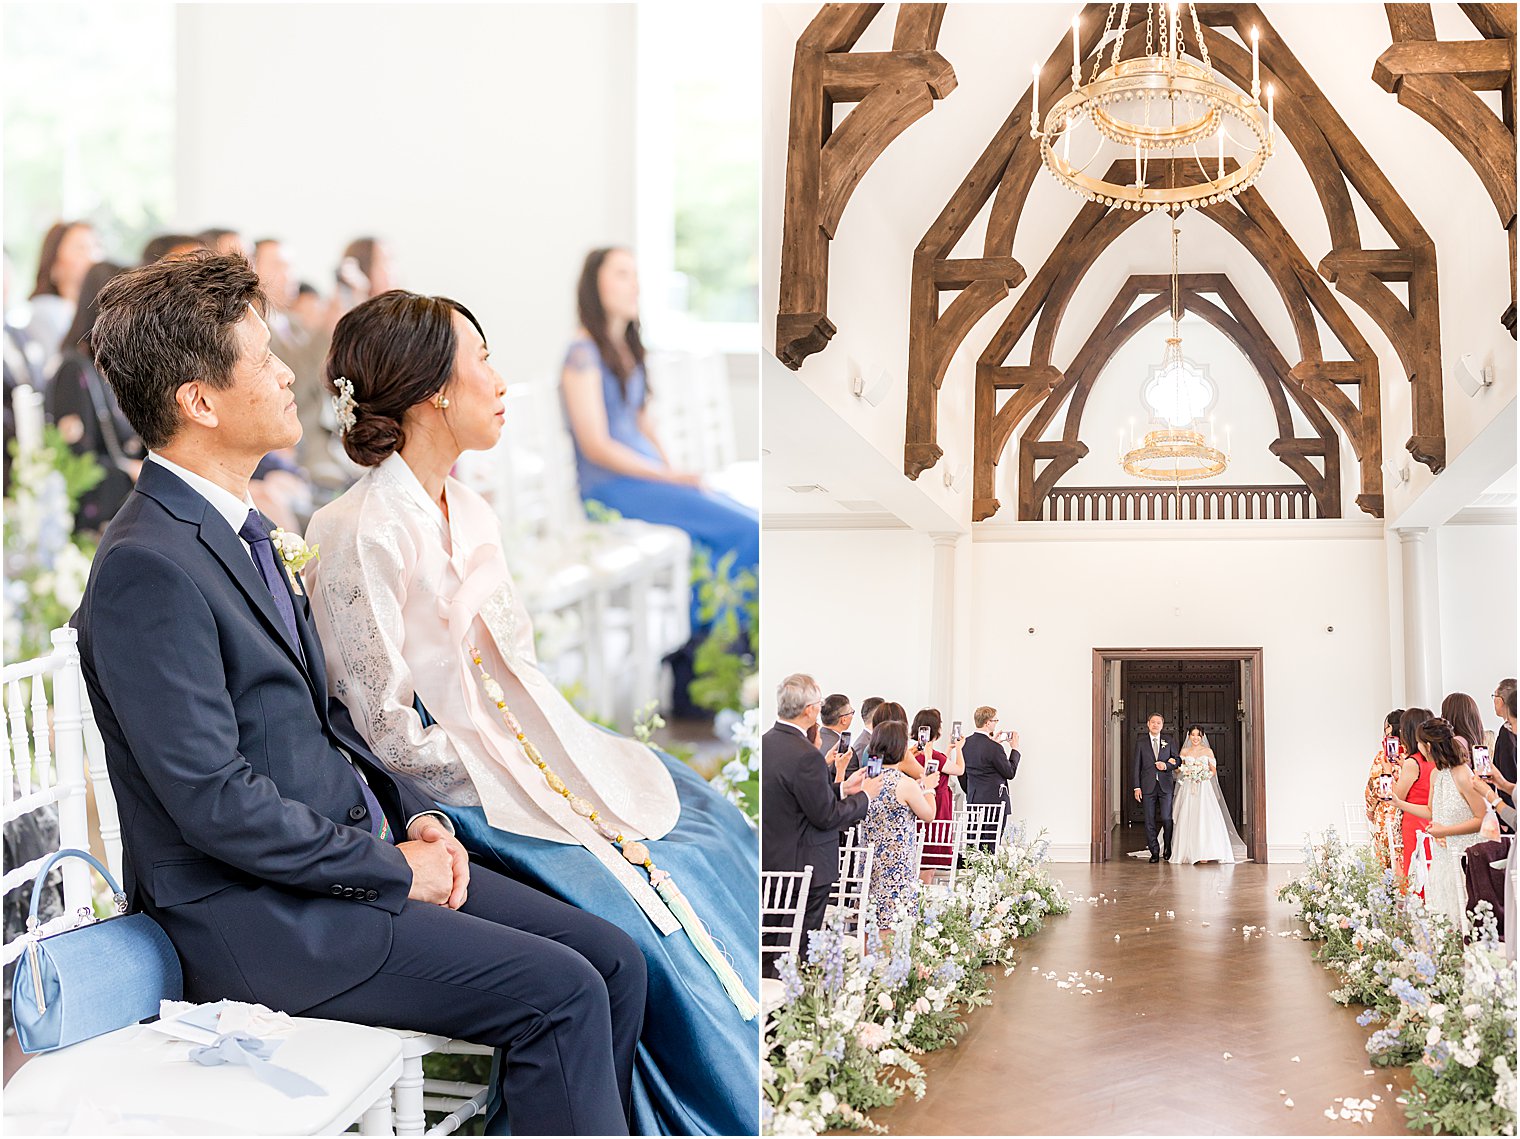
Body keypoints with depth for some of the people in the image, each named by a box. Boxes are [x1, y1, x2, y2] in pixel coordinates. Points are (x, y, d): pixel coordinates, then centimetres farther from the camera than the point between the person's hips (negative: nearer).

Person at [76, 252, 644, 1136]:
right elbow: (215, 801, -22)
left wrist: (414, 814, 5)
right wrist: (392, 868, -15)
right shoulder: (147, 567, -19)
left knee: (615, 961, 0)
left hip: (356, 851, 9)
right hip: (257, 916, -9)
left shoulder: (237, 526, 12)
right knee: (561, 992, -17)